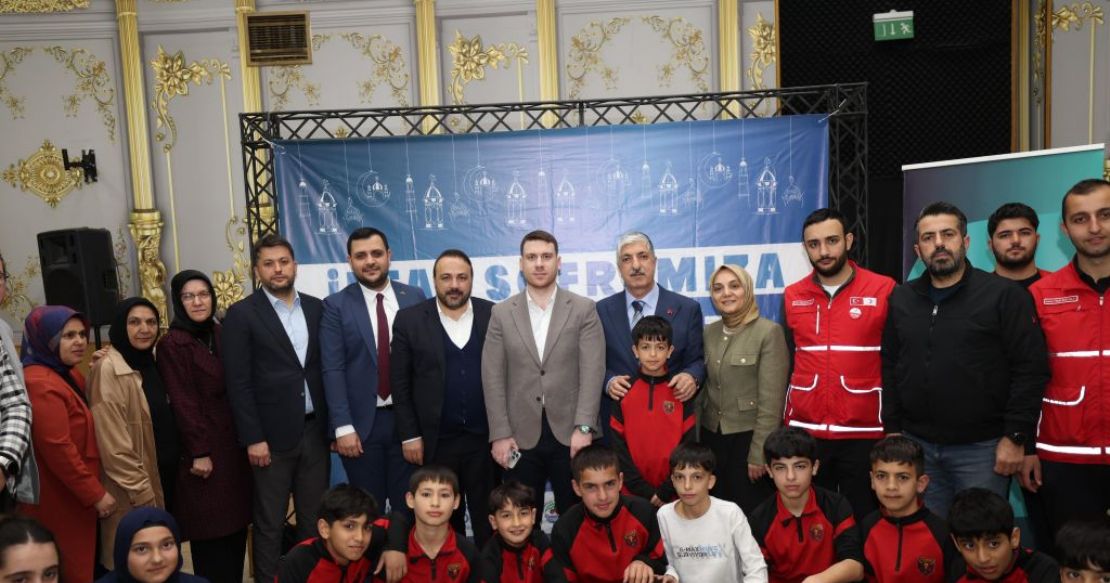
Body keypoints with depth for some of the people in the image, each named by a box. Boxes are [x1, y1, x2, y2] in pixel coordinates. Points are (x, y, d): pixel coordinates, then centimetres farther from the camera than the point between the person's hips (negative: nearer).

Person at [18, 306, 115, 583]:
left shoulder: (67, 374, 12)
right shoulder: (40, 384, -21)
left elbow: (83, 432, 17)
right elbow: (58, 449, -24)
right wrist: (96, 494, -19)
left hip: (76, 495, 10)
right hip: (60, 499, -10)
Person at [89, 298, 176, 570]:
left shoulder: (148, 363, 8)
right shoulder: (108, 370, -17)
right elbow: (114, 445, -20)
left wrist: (175, 465, 13)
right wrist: (141, 492, -18)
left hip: (165, 476, 8)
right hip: (133, 491, -7)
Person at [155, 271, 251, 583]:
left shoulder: (221, 334, 10)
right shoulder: (172, 344, -9)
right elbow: (183, 403, -12)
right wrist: (199, 452, -14)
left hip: (235, 443, 6)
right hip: (205, 448, -6)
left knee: (237, 523, 10)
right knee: (211, 532, 2)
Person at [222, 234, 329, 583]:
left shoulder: (316, 308, 8)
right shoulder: (242, 315, -4)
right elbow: (238, 383, -8)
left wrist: (332, 423, 5)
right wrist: (253, 438, -12)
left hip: (314, 430, 4)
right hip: (272, 434, -4)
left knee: (315, 517, 13)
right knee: (269, 523, 7)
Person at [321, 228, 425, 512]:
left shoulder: (414, 297, 4)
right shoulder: (336, 305, -2)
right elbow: (333, 370, -6)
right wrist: (343, 427, -12)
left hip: (408, 418, 2)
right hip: (362, 422, -1)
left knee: (409, 506, 10)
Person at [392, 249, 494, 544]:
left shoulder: (494, 315, 1)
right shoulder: (409, 319, -1)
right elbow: (400, 382, 1)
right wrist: (410, 435, -3)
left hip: (485, 437, 0)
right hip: (435, 441, 0)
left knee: (488, 518, 9)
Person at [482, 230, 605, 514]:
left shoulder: (583, 309, 2)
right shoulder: (502, 313, 6)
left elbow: (592, 372, -5)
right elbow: (493, 378, 1)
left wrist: (583, 427, -14)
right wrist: (500, 434, -6)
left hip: (570, 433, -1)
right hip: (520, 436, 1)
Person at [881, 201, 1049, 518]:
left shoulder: (1004, 295, -5)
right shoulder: (901, 298, 8)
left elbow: (1031, 368, -8)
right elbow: (890, 367, 11)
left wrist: (1015, 436, -11)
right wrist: (892, 429, 6)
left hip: (981, 448, -3)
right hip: (916, 445, 4)